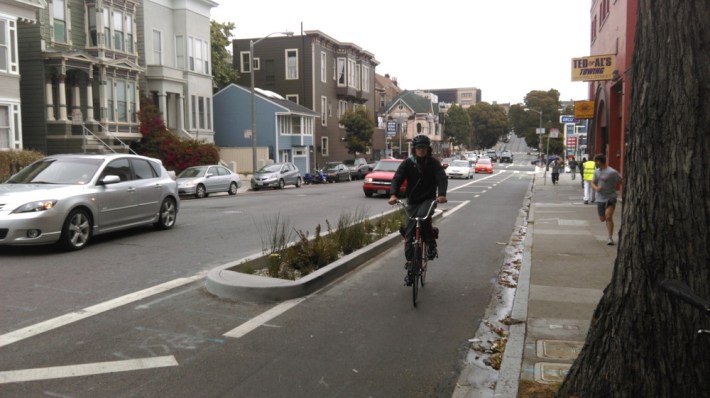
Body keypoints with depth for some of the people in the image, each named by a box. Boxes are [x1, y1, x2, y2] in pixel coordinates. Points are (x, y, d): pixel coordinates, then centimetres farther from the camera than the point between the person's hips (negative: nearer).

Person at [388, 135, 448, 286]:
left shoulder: (434, 163, -5)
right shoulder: (407, 163, -4)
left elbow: (442, 178, -18)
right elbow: (397, 178, -15)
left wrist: (441, 194, -39)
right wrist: (393, 194, -35)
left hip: (429, 199, -2)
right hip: (412, 201, 2)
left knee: (423, 216, -36)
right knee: (409, 234, -1)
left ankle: (431, 245, -13)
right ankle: (410, 267, 10)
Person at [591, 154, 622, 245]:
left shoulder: (612, 172, -14)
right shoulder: (597, 172, 7)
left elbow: (622, 181, -11)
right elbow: (593, 182, 14)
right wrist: (595, 188, -8)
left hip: (610, 197, -6)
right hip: (600, 199, 6)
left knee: (608, 217, -18)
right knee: (602, 219, 13)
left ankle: (610, 238, -10)